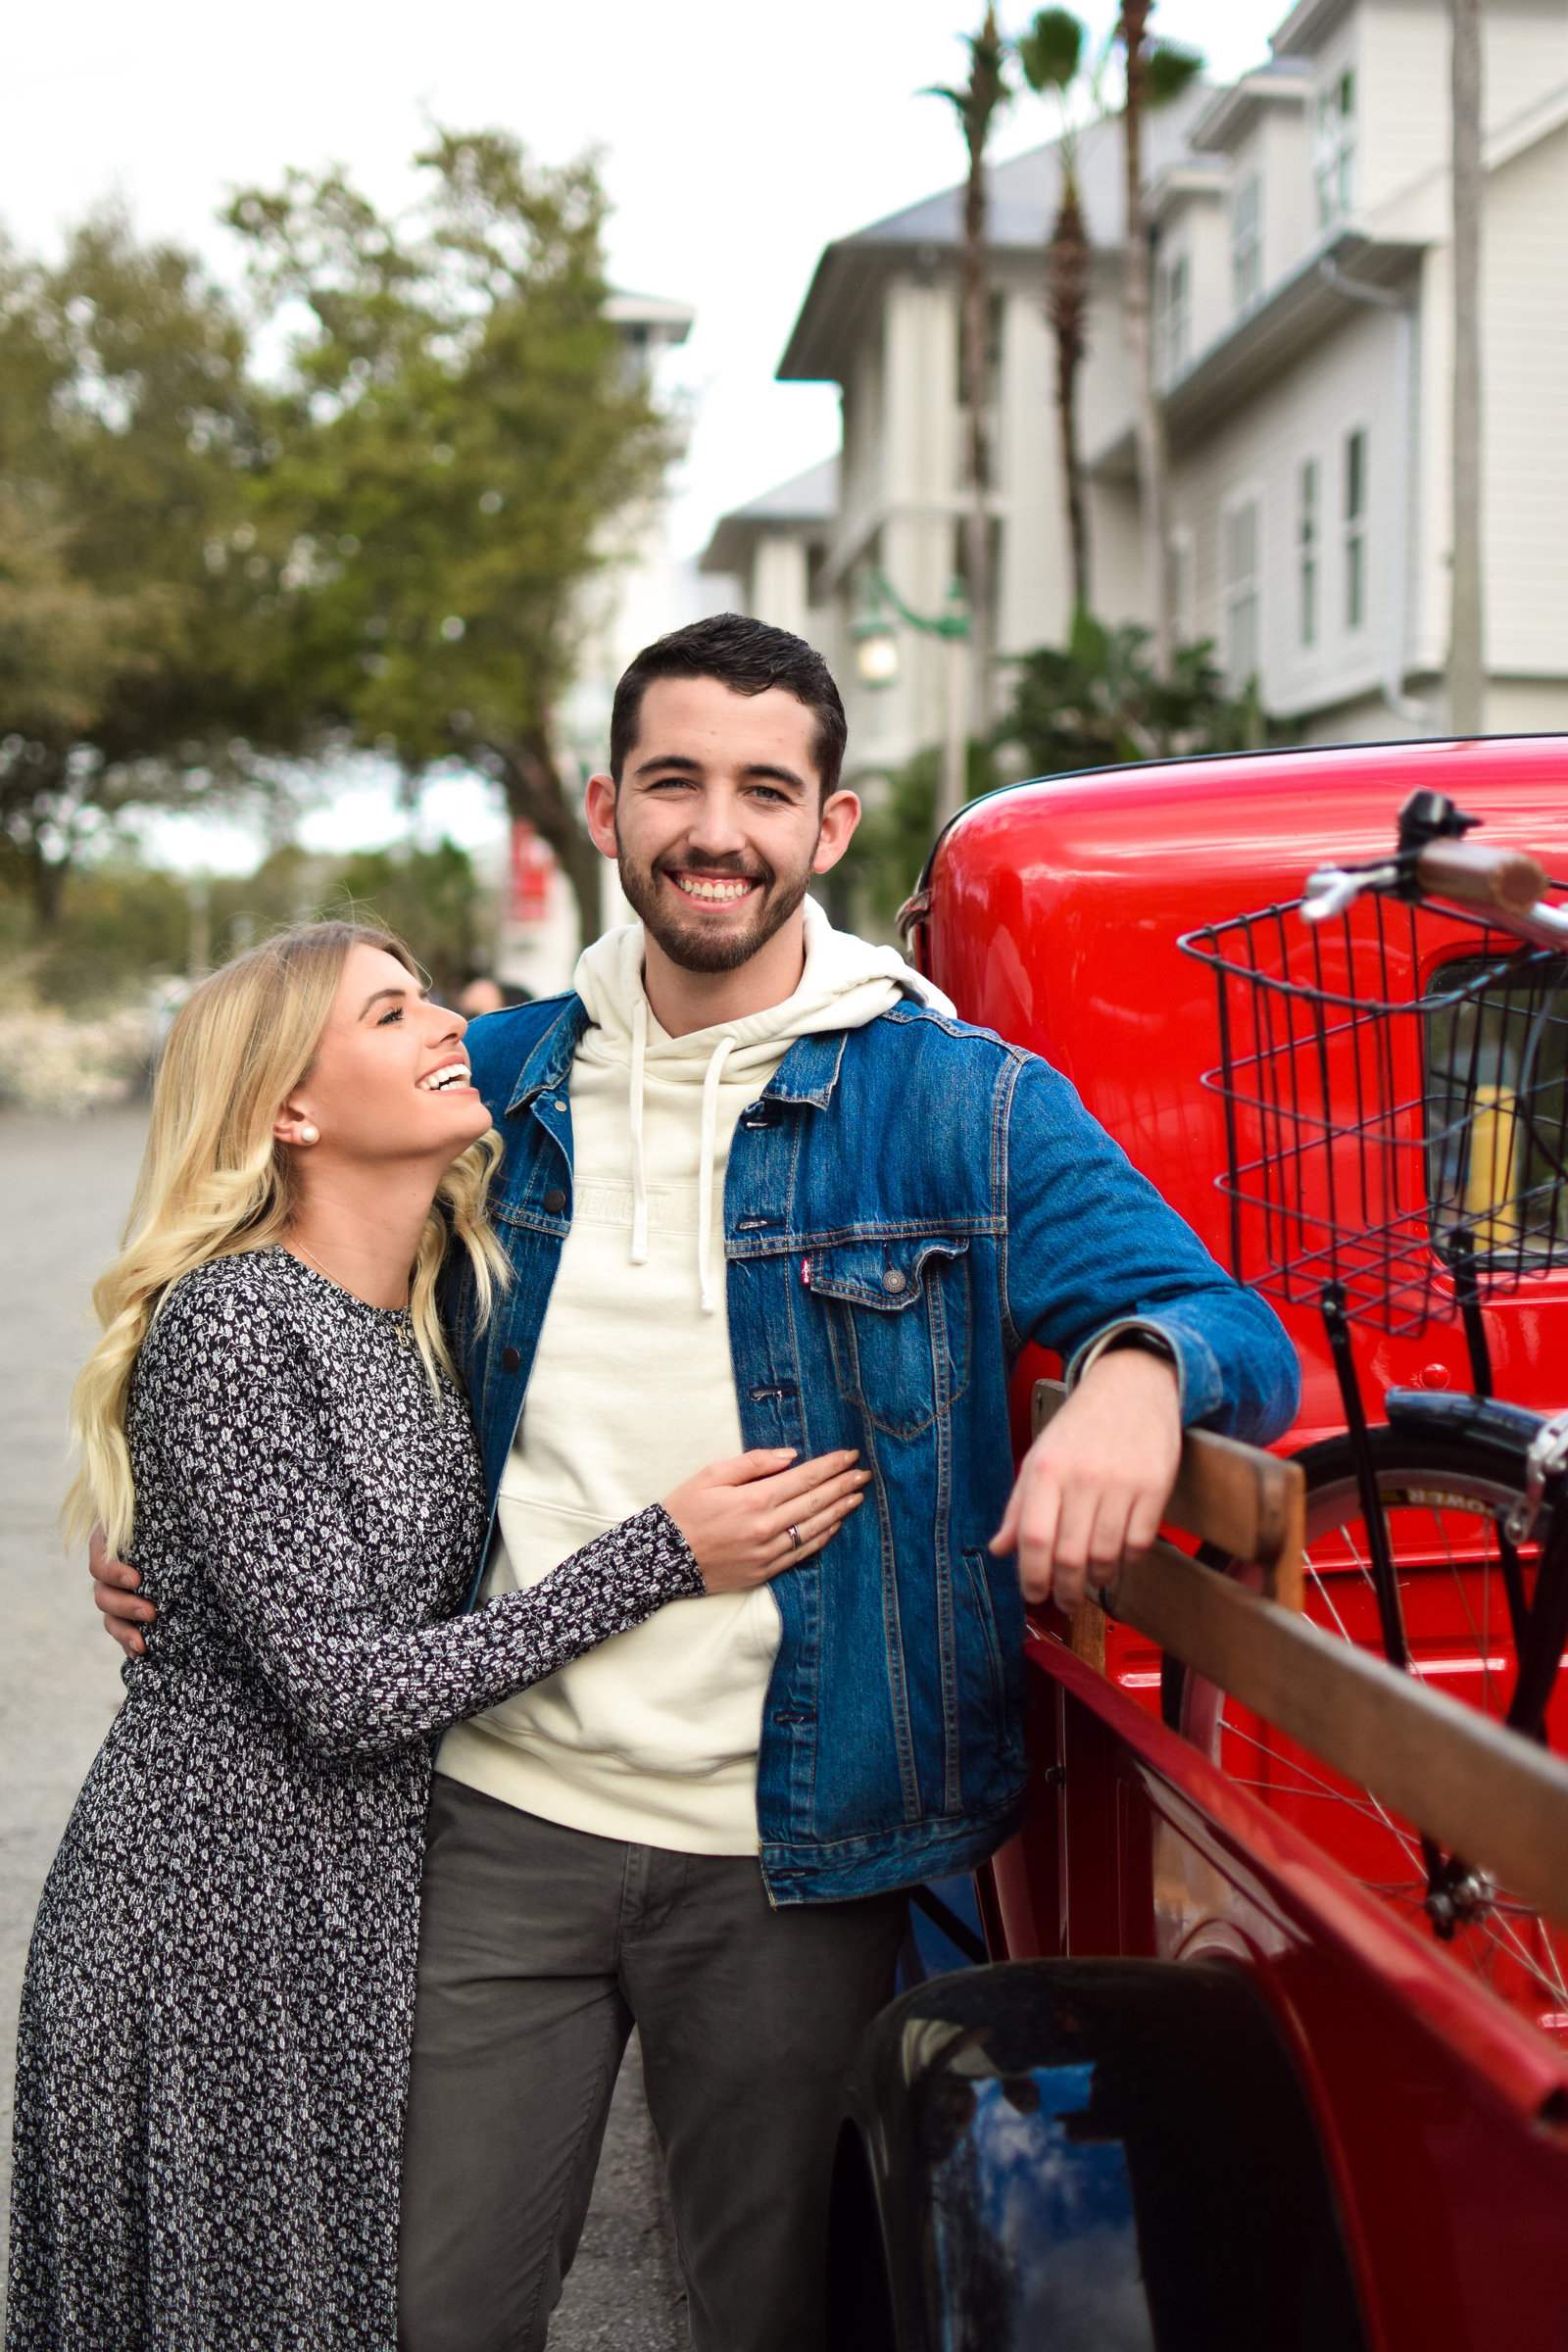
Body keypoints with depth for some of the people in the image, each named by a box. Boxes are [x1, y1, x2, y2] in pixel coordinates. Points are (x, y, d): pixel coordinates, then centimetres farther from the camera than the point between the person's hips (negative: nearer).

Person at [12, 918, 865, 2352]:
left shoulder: (425, 1317, 6)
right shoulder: (233, 1326, -20)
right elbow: (342, 1687, -21)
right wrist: (663, 1559, -19)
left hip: (363, 1899, 7)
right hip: (214, 1927, -7)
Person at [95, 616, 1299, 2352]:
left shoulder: (965, 1107, -4)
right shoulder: (495, 1086, 6)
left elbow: (1235, 1329, -7)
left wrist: (1142, 1367, -31)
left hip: (793, 1861, -2)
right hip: (498, 1818, 3)